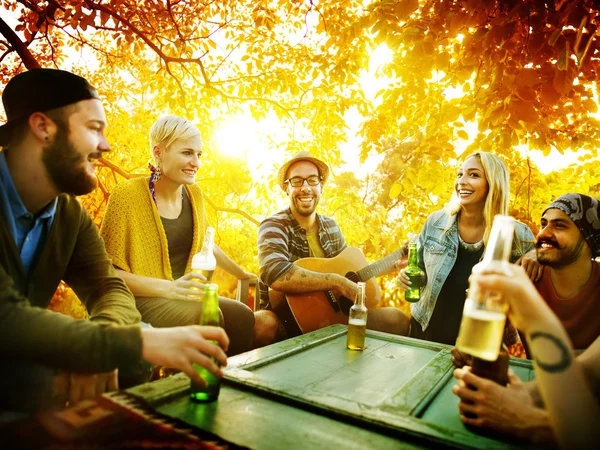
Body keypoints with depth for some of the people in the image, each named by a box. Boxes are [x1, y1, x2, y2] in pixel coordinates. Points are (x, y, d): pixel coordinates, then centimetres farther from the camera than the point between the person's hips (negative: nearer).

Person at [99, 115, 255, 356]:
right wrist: (168, 287, -27)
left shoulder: (194, 194, 4)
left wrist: (244, 275, 26)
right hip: (140, 299, -5)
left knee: (242, 316, -21)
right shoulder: (127, 194, -14)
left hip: (184, 296, 6)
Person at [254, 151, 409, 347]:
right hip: (286, 321, -6)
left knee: (397, 319, -7)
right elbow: (276, 275, -35)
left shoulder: (330, 226, 9)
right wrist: (337, 282, -29)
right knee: (261, 325, -41)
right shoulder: (274, 226, -13)